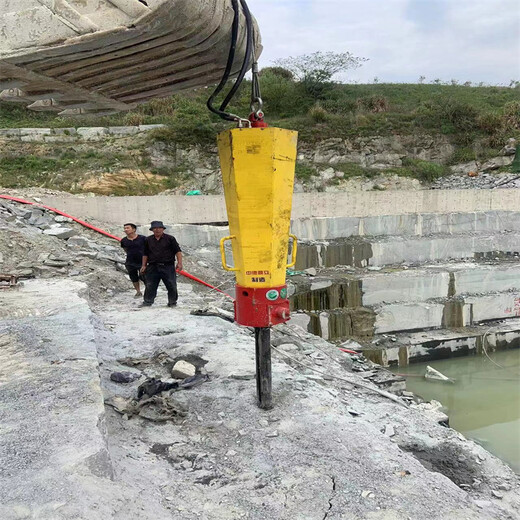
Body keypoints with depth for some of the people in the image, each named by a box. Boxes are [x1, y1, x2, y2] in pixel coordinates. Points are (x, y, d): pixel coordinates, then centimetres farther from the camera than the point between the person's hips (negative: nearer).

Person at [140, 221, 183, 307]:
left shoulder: (170, 238, 1)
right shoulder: (148, 240, 11)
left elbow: (178, 251, -1)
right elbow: (145, 254, 17)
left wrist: (179, 263, -11)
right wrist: (144, 266, 11)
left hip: (168, 266, -2)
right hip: (153, 267, 2)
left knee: (171, 286, 0)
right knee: (150, 286, 4)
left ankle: (172, 302, 13)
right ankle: (147, 301, 15)